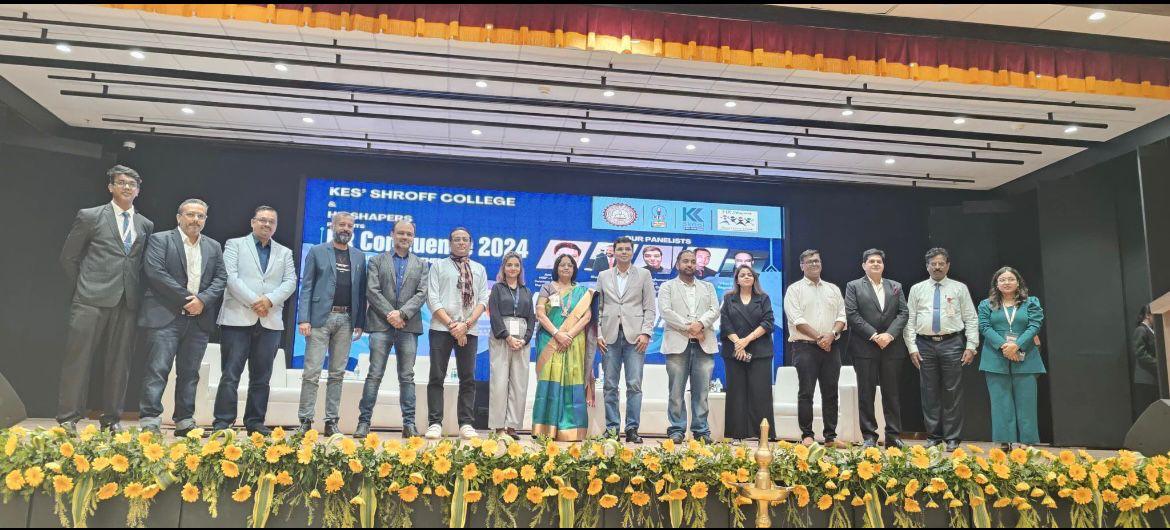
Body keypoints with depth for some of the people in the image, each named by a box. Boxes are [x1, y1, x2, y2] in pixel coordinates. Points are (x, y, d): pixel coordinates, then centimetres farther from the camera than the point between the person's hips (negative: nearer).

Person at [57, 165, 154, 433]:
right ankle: (67, 419, 5)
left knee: (119, 363, 6)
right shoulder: (89, 216, 5)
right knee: (78, 358, -2)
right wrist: (84, 287, 6)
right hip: (92, 300, -3)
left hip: (128, 302, 3)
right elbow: (68, 257, 8)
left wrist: (136, 291, 6)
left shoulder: (146, 225, 14)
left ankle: (112, 419, 14)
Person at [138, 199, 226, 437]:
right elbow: (154, 272, -10)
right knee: (158, 370, -7)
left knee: (190, 373, 7)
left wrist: (203, 300, -8)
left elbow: (221, 278, 10)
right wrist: (186, 297, -11)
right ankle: (149, 422, -5)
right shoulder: (160, 240, 2)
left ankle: (185, 423, 12)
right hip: (166, 317, -4)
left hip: (199, 319, 4)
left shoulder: (214, 247, 16)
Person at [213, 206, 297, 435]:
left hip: (270, 321, 3)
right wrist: (253, 301, -14)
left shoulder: (284, 252, 18)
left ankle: (255, 422, 12)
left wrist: (270, 300, -11)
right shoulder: (235, 244, 9)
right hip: (238, 318, -3)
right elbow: (231, 276, -5)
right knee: (230, 374, -3)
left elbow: (290, 282, 6)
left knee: (261, 377, 6)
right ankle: (223, 423, 1)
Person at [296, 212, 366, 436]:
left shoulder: (359, 257, 14)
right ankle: (305, 420, 3)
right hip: (321, 317, -3)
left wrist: (360, 323, 5)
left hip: (346, 320, 3)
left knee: (337, 373, 7)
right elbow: (306, 287, 0)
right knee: (312, 372, -4)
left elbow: (361, 291, 12)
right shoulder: (317, 252, 5)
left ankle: (331, 421, 12)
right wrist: (303, 319, -9)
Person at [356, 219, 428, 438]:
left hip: (409, 326, 1)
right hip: (381, 324, -1)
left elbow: (422, 294, 3)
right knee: (375, 375, -3)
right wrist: (390, 314, -12)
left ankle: (409, 423, 6)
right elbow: (372, 292, 0)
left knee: (407, 377, 3)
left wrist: (402, 313, -11)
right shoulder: (376, 261, 11)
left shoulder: (421, 265, 14)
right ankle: (364, 422, 1)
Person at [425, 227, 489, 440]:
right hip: (441, 329, -2)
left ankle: (466, 424, 7)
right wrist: (452, 325, -10)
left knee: (468, 378, 3)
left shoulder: (479, 269, 16)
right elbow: (433, 299, -1)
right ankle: (435, 423, 0)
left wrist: (466, 324, -9)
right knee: (437, 377, -3)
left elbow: (483, 300, 7)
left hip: (469, 330, 2)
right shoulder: (438, 266, 9)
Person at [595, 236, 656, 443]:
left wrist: (646, 333, -7)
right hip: (610, 336, 2)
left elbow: (650, 308, 5)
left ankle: (632, 429, 1)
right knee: (610, 385, 3)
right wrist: (598, 334, 0)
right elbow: (598, 308, 11)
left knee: (634, 385, -4)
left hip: (635, 336, -2)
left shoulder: (644, 275, 9)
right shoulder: (603, 276, 14)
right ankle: (611, 428, 9)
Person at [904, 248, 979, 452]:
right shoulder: (917, 289, 9)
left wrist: (971, 346, -6)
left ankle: (952, 438, 9)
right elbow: (909, 320, 7)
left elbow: (971, 319, 3)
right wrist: (912, 347, -1)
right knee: (929, 392, 6)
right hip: (925, 345, 2)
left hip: (952, 344, -1)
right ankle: (933, 435, 15)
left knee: (952, 392, 1)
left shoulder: (959, 288, 6)